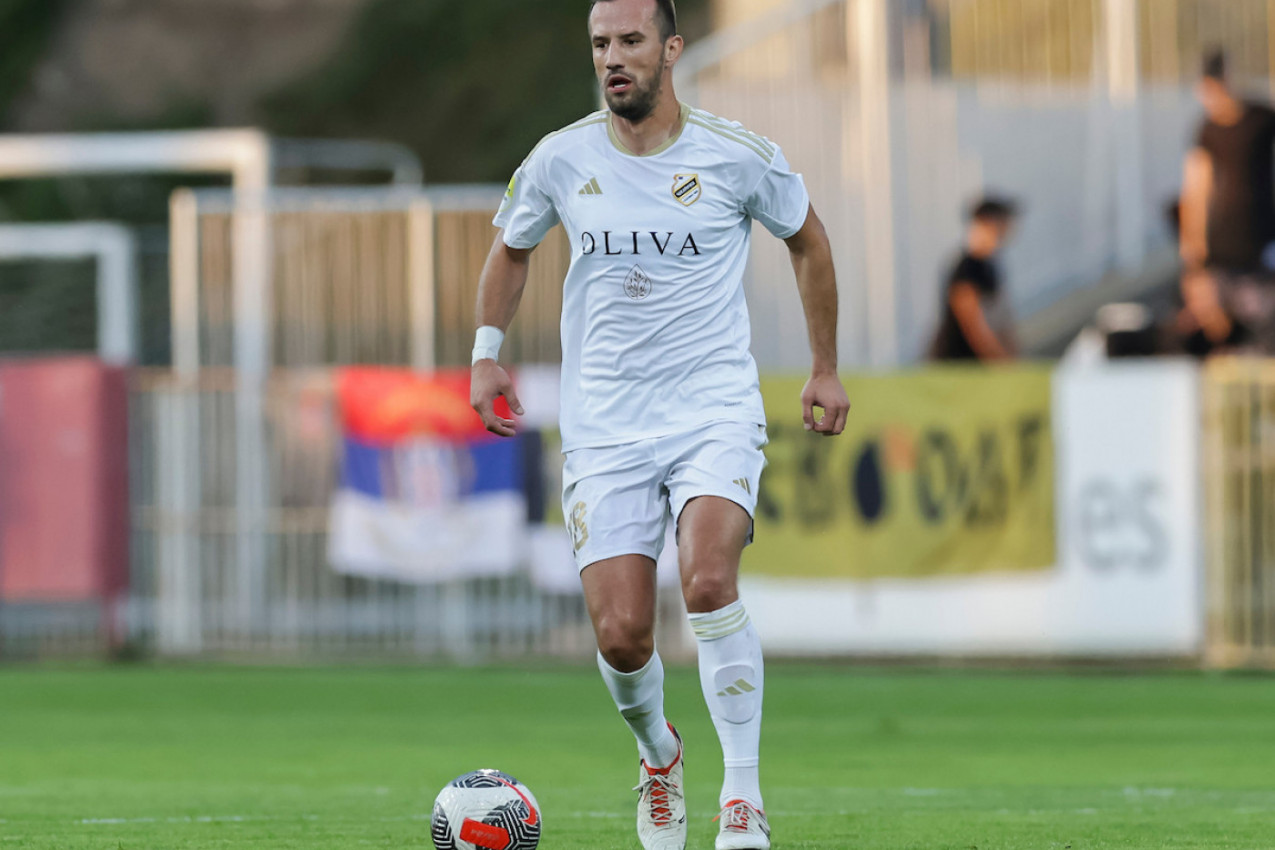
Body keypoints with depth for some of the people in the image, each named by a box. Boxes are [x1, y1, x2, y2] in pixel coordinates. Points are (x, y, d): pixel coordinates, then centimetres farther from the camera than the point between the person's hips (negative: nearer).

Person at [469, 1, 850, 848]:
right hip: (605, 428, 2)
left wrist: (827, 368, 17)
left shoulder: (739, 157, -5)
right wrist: (488, 352, 10)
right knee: (621, 635, -7)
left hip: (717, 414, -2)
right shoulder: (561, 161, 1)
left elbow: (808, 240, 14)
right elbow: (511, 249, 21)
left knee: (709, 582, -28)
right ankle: (657, 754, 28)